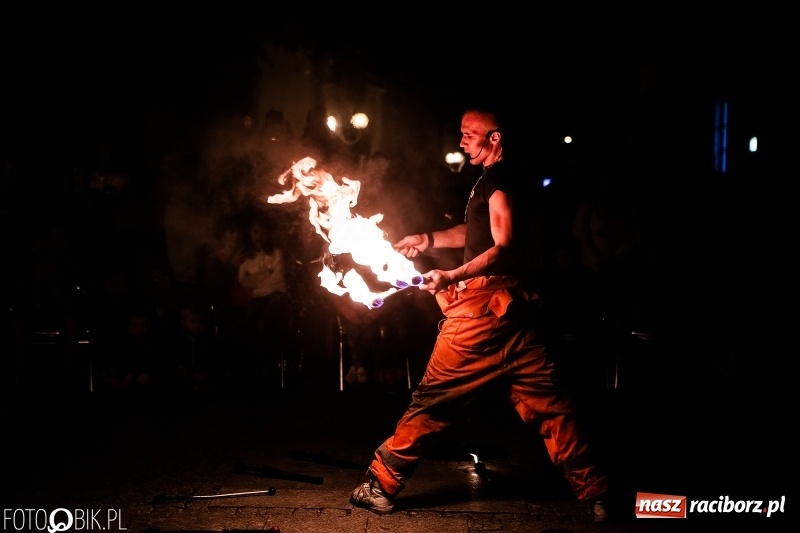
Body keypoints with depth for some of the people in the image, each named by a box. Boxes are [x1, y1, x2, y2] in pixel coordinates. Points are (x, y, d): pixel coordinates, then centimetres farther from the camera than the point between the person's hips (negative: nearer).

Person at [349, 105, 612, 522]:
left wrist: (452, 277, -33)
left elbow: (503, 247, -22)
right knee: (544, 400, 7)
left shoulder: (498, 180, -11)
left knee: (434, 395, -1)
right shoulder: (501, 179, 18)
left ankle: (381, 486, 7)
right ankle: (594, 492, 6)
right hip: (516, 301, 9)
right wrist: (429, 239, 19)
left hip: (485, 302, -9)